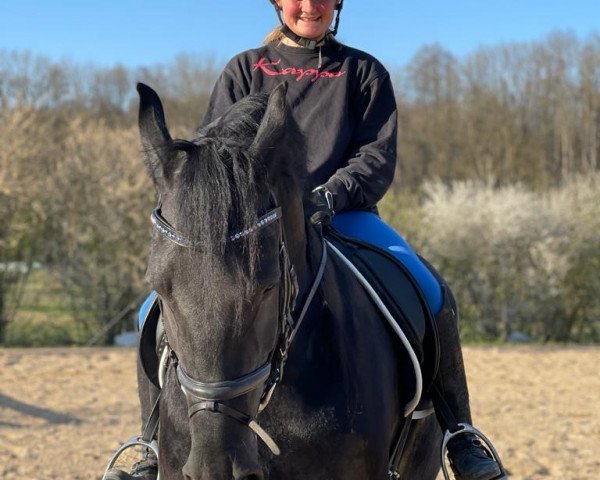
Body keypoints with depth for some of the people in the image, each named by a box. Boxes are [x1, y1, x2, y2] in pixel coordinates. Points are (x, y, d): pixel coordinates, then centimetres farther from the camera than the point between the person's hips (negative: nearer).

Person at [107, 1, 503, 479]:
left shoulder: (365, 73, 11)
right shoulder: (244, 71, 12)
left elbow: (377, 158, 0)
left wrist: (329, 196, -20)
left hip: (343, 216, 0)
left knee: (432, 297, -24)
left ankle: (459, 433, -9)